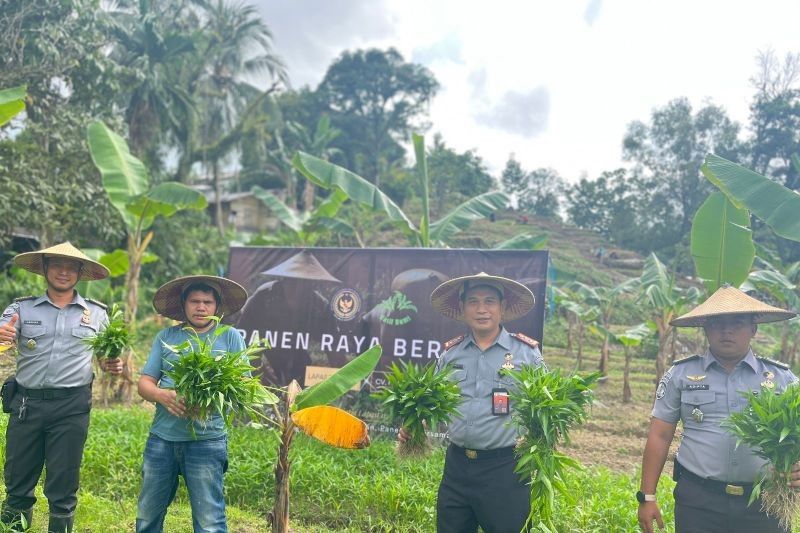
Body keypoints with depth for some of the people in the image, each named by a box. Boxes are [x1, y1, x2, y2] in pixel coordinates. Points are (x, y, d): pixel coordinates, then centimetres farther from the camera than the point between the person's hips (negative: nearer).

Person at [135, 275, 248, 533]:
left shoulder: (230, 337, 3)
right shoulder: (165, 337, 10)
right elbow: (145, 383, 7)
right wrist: (162, 395, -15)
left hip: (207, 439, -3)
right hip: (162, 437, 3)